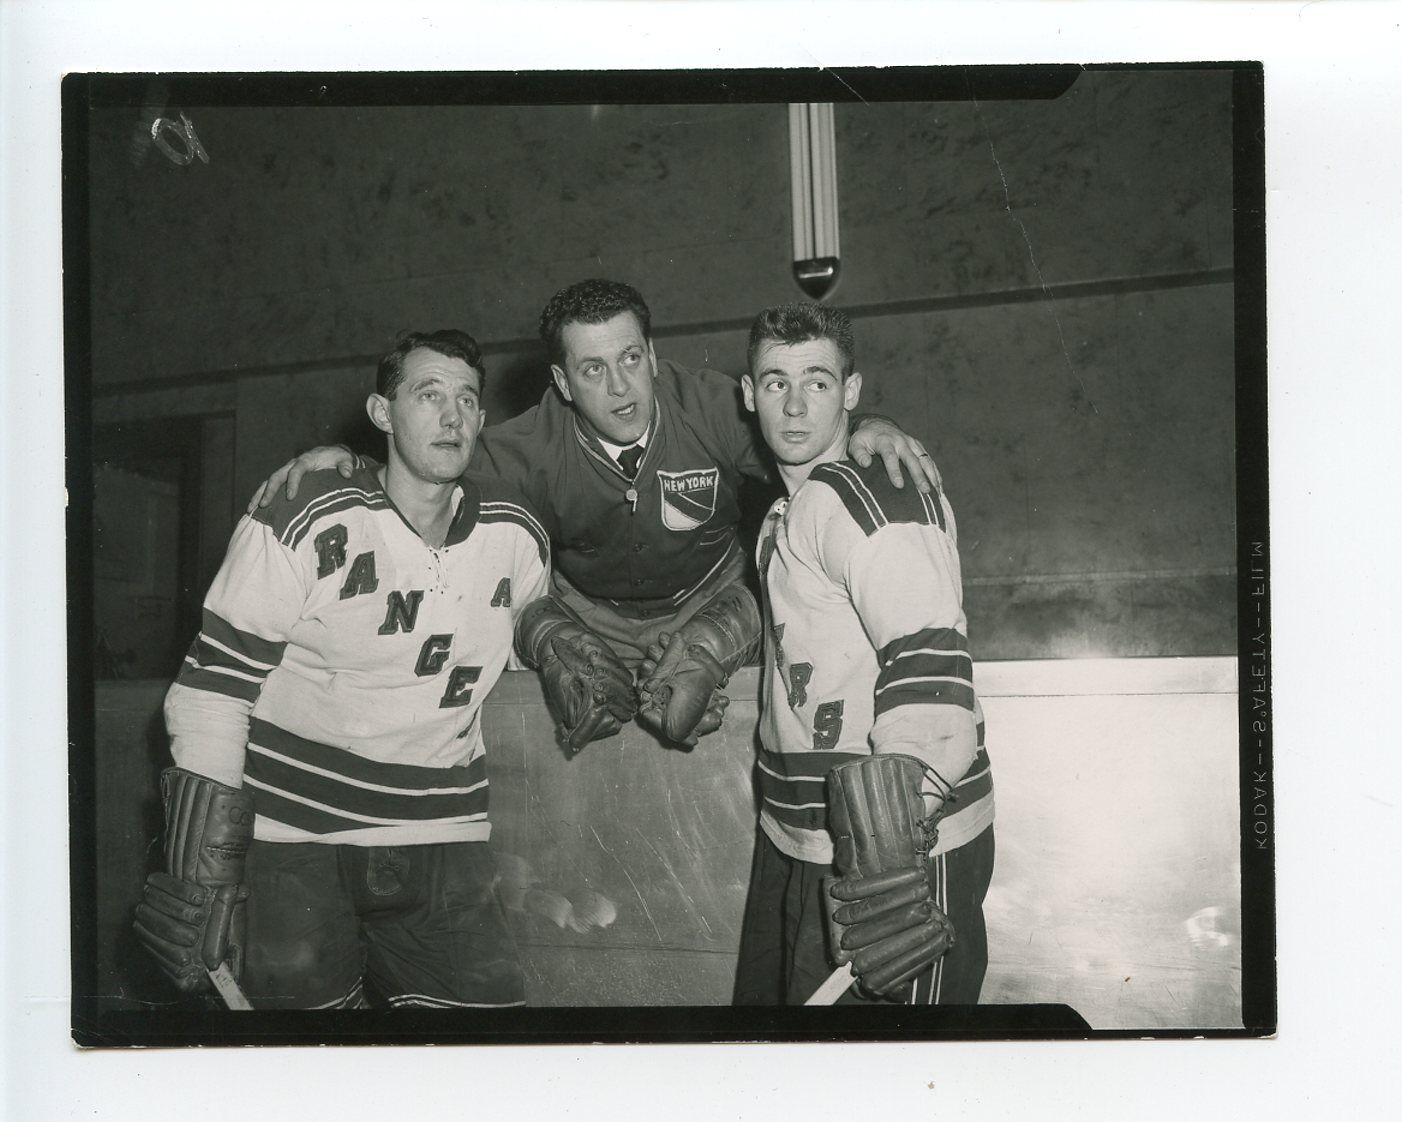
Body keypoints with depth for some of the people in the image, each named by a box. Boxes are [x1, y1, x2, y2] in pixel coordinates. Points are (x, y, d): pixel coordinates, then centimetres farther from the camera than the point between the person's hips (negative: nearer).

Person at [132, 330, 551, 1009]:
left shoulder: (520, 538, 2)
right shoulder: (301, 530, -10)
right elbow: (211, 696, -9)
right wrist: (205, 885, -11)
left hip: (443, 847, 4)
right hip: (294, 837, -3)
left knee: (492, 1003, -4)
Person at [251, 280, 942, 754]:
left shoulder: (710, 409, -22)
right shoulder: (535, 447, -19)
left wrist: (868, 431, -37)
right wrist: (344, 461, -28)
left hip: (704, 602, -3)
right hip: (587, 614, 3)